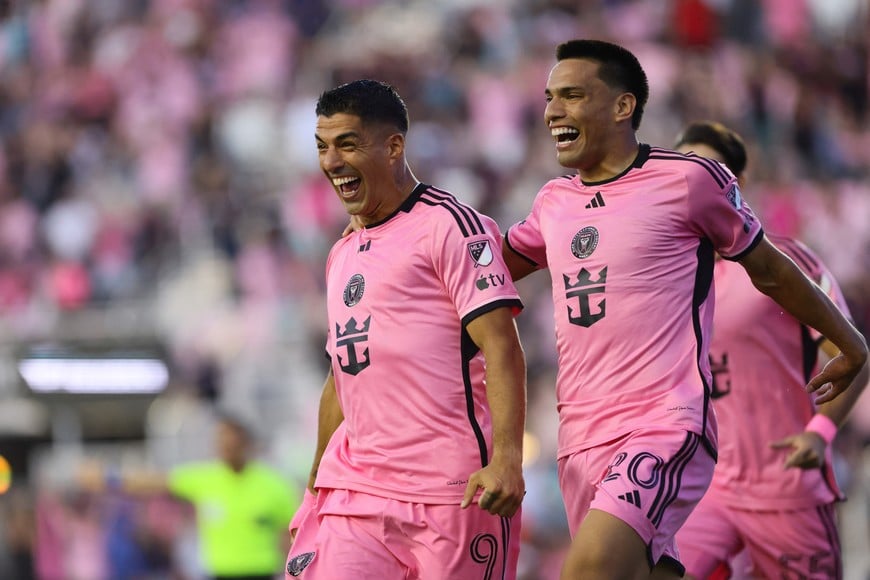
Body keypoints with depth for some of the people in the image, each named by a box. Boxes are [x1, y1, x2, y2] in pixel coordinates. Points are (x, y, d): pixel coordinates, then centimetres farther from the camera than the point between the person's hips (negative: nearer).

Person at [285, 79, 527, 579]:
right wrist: (315, 486, 27)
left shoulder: (448, 225, -4)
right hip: (354, 489, 7)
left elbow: (501, 348, -12)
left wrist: (507, 459, -23)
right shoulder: (342, 254, 21)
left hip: (454, 490, -7)